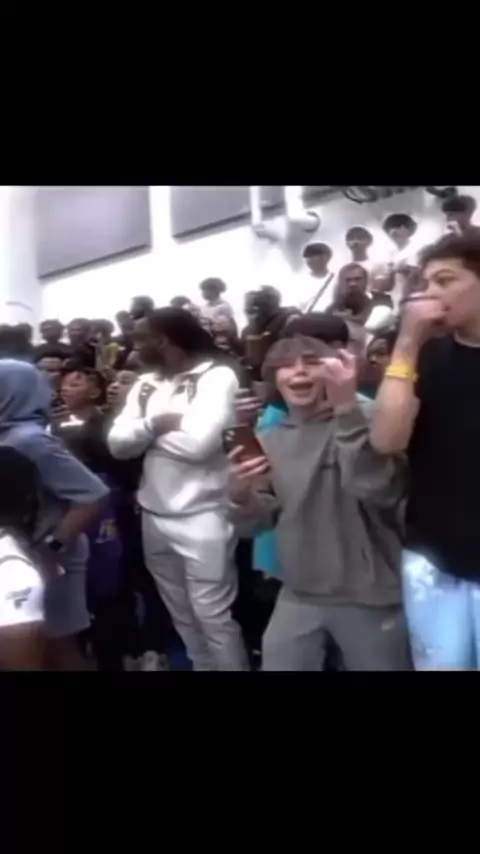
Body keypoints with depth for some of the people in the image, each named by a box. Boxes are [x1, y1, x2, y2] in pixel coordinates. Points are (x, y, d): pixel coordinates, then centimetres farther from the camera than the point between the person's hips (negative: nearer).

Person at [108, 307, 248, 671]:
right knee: (182, 614, 18)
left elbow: (197, 442, -22)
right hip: (154, 516, 7)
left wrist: (148, 430, -6)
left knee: (212, 615, 0)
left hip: (201, 516, -7)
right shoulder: (146, 384, 11)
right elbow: (118, 443, 4)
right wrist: (155, 423, -13)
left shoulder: (217, 376, -10)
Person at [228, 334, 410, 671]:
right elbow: (258, 522, 8)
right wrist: (241, 495, -13)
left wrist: (347, 409, -32)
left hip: (368, 597, -4)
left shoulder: (363, 423, -8)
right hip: (297, 597, 4)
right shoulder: (270, 440, 7)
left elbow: (379, 490, -26)